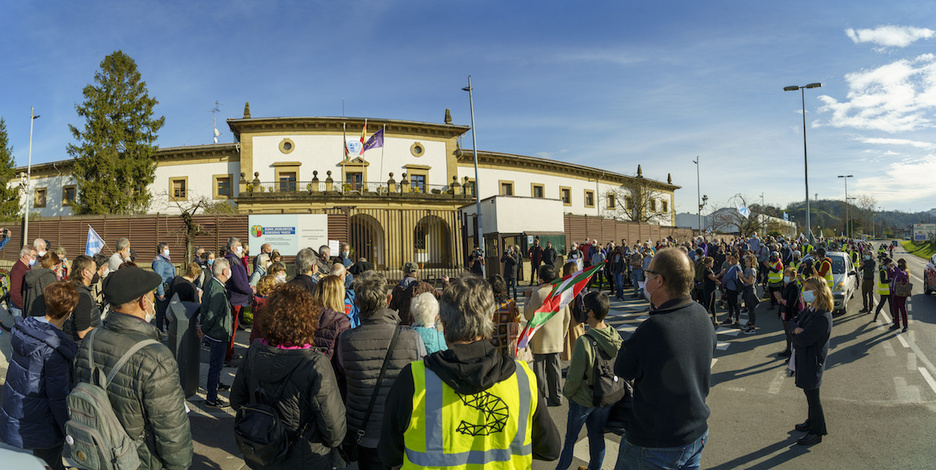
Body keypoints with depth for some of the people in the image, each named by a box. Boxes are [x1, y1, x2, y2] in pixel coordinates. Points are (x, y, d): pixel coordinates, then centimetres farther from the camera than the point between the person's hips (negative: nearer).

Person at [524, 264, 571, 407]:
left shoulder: (538, 293, -16)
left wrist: (528, 299, 4)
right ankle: (556, 398, 19)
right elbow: (567, 317, 9)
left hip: (540, 339, -5)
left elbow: (528, 315, -11)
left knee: (540, 369, 6)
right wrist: (563, 335, 21)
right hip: (556, 338, 5)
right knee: (555, 368, 13)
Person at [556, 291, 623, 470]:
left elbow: (574, 378, -22)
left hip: (583, 400, -5)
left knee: (571, 437, 15)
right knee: (597, 435, 23)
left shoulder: (584, 342, -31)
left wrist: (567, 392, -2)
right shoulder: (616, 337, -12)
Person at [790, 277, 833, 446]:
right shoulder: (810, 310, 4)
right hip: (803, 358, 9)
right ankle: (812, 422, 41)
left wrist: (795, 335, -6)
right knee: (809, 393, 24)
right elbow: (794, 323, 10)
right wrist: (797, 329, -13)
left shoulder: (822, 317, -26)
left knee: (812, 397, 5)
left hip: (812, 361, -9)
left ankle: (817, 432, 21)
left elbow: (803, 340, -27)